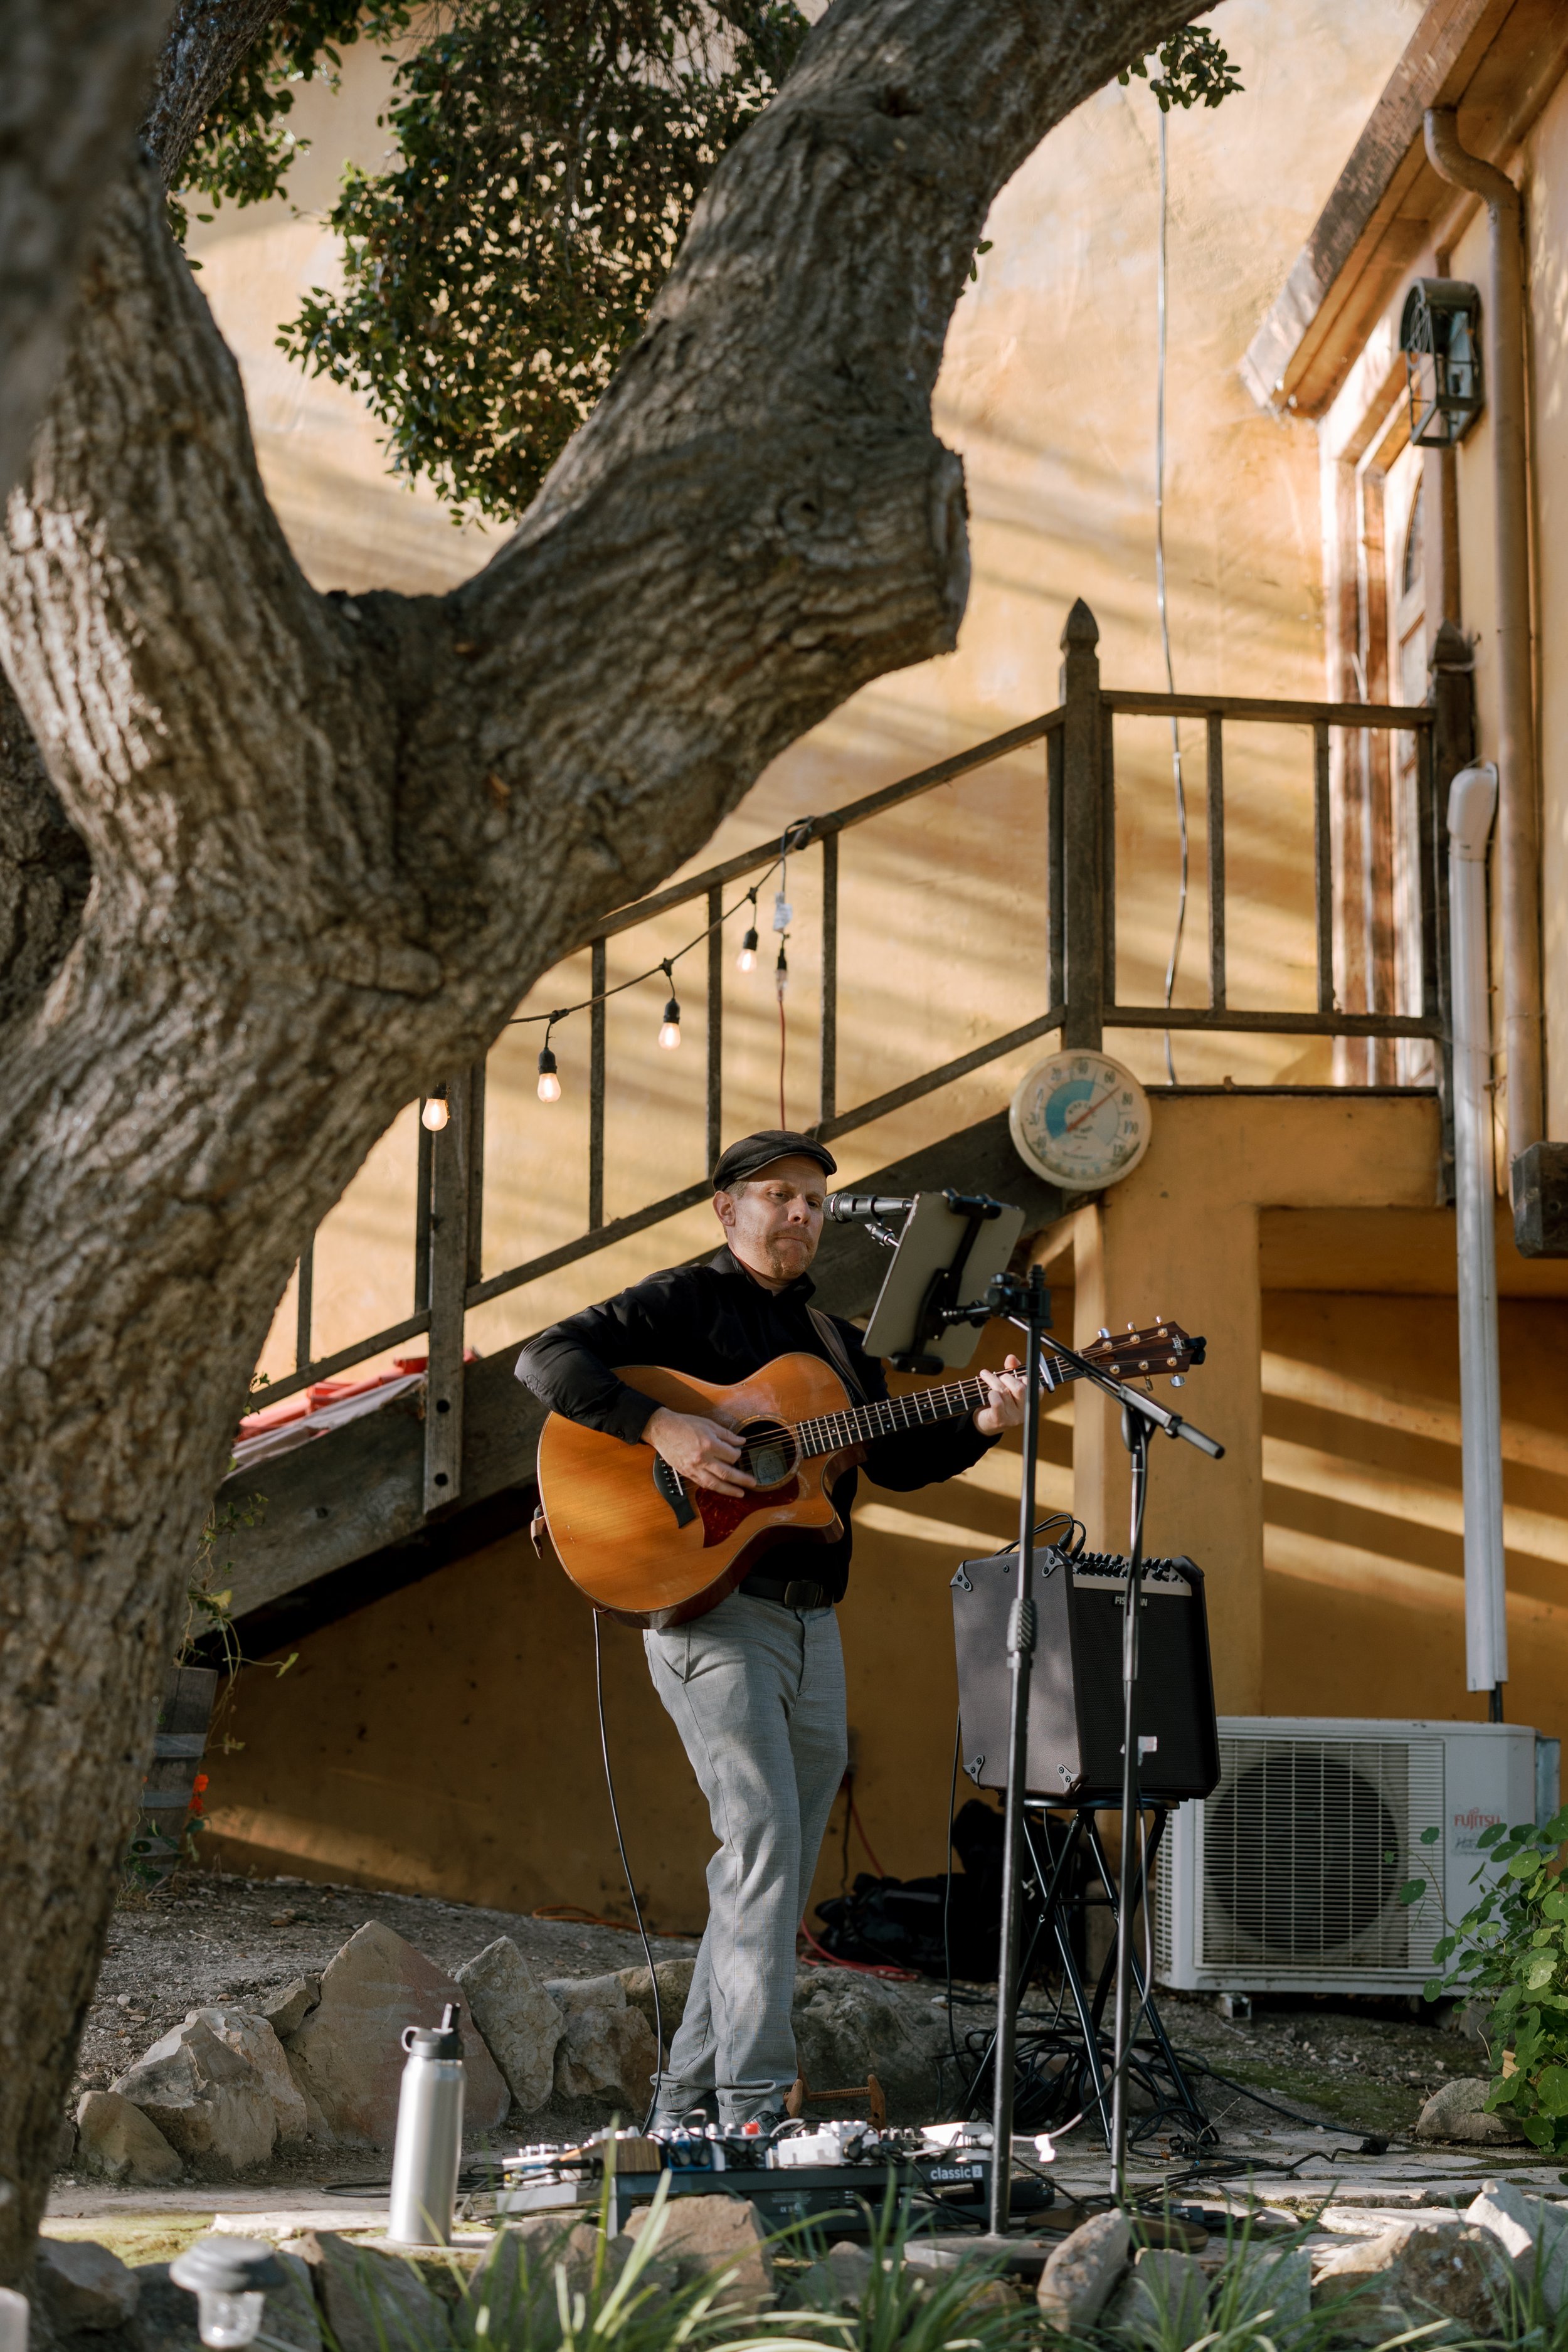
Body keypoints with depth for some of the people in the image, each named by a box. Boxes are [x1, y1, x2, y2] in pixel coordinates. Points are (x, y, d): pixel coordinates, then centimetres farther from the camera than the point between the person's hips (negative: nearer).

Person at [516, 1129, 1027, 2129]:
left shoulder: (832, 1338, 21)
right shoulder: (685, 1302, -1)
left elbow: (895, 1458, 16)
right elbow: (550, 1356, -13)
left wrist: (983, 1426, -1)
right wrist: (661, 1426, -24)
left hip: (812, 1624, 8)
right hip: (710, 1608, -8)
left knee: (782, 1880, 9)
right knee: (765, 1841, -18)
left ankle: (687, 2103, 19)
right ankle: (754, 2109, -17)